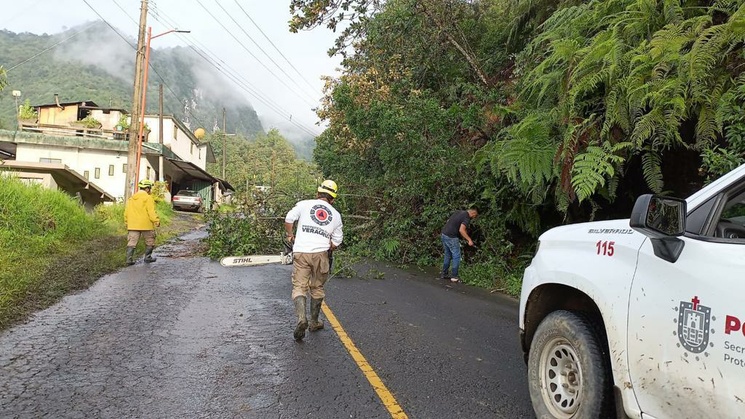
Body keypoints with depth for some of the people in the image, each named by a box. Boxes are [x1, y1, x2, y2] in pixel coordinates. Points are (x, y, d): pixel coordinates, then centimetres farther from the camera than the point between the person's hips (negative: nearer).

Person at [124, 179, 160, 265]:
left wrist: (127, 222, 22)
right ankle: (148, 257, 17)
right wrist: (156, 221, -12)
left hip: (133, 225, 5)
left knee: (132, 242, 4)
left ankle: (129, 259, -3)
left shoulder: (132, 198, 14)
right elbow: (151, 212, -16)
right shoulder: (148, 198, -8)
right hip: (146, 225, -5)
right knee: (149, 242, 12)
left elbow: (126, 212, 15)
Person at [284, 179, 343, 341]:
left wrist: (290, 235, 16)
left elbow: (288, 219, -2)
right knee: (317, 288, 17)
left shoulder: (304, 204, 4)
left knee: (299, 287, 3)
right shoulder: (336, 215, 11)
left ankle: (301, 318, -18)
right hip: (321, 254, 2)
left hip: (300, 252, -1)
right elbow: (337, 241, 9)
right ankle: (314, 322, 24)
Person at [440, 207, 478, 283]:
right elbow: (461, 230, -23)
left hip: (444, 234, 9)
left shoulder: (458, 212, 14)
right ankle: (454, 277, 5)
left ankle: (444, 273, 27)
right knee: (456, 257, 2)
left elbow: (448, 221, 19)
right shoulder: (466, 218, -12)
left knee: (448, 255, 20)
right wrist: (469, 240, -20)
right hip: (451, 237, -9)